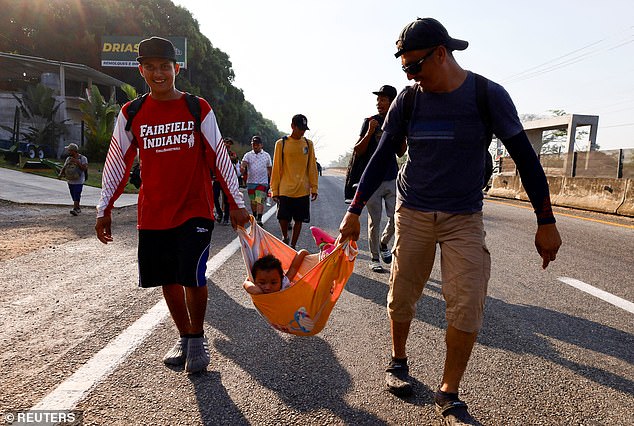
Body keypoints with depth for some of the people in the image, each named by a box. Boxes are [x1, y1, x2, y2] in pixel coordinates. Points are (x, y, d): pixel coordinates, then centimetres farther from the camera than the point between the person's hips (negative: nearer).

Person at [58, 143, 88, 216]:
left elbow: (85, 168, -15)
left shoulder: (83, 158, -4)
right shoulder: (68, 158, 11)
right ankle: (78, 208, 26)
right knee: (74, 197, 12)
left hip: (79, 182, -6)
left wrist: (77, 162, -20)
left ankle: (75, 209, -18)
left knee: (77, 196, -15)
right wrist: (60, 174, -8)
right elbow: (64, 167, 11)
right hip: (70, 181, 6)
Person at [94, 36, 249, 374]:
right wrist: (104, 209, 9)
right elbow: (117, 163, 10)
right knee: (168, 279, 9)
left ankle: (198, 338, 13)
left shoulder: (198, 109, 0)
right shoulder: (131, 114, 6)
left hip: (195, 209, -3)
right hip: (152, 214, 3)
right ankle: (184, 337, 30)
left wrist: (237, 203, -1)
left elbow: (219, 158, 1)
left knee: (193, 276, -12)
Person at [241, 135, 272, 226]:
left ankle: (259, 219, -14)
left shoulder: (266, 155, 7)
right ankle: (254, 217, 29)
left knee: (260, 201, -12)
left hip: (262, 182, -2)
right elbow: (243, 164, -12)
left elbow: (270, 169, 12)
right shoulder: (248, 155, 5)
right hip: (251, 182, 2)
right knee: (253, 202, 12)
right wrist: (242, 168, -36)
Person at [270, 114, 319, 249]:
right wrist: (274, 190, -1)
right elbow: (276, 168, 1)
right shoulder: (281, 143, 0)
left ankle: (292, 245, 20)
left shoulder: (308, 144, 6)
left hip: (303, 190, 2)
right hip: (285, 189, -2)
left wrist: (314, 187, 4)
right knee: (283, 218, -2)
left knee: (299, 220, 6)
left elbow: (312, 167, 9)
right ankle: (284, 237, 27)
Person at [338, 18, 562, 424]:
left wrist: (546, 222, -2)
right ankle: (398, 361, 32)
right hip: (413, 213, 2)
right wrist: (354, 212, 0)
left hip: (465, 218, -1)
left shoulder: (489, 96, -6)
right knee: (402, 295, 5)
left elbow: (525, 157, -1)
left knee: (468, 307, -7)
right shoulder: (407, 100, 0)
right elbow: (381, 157, 4)